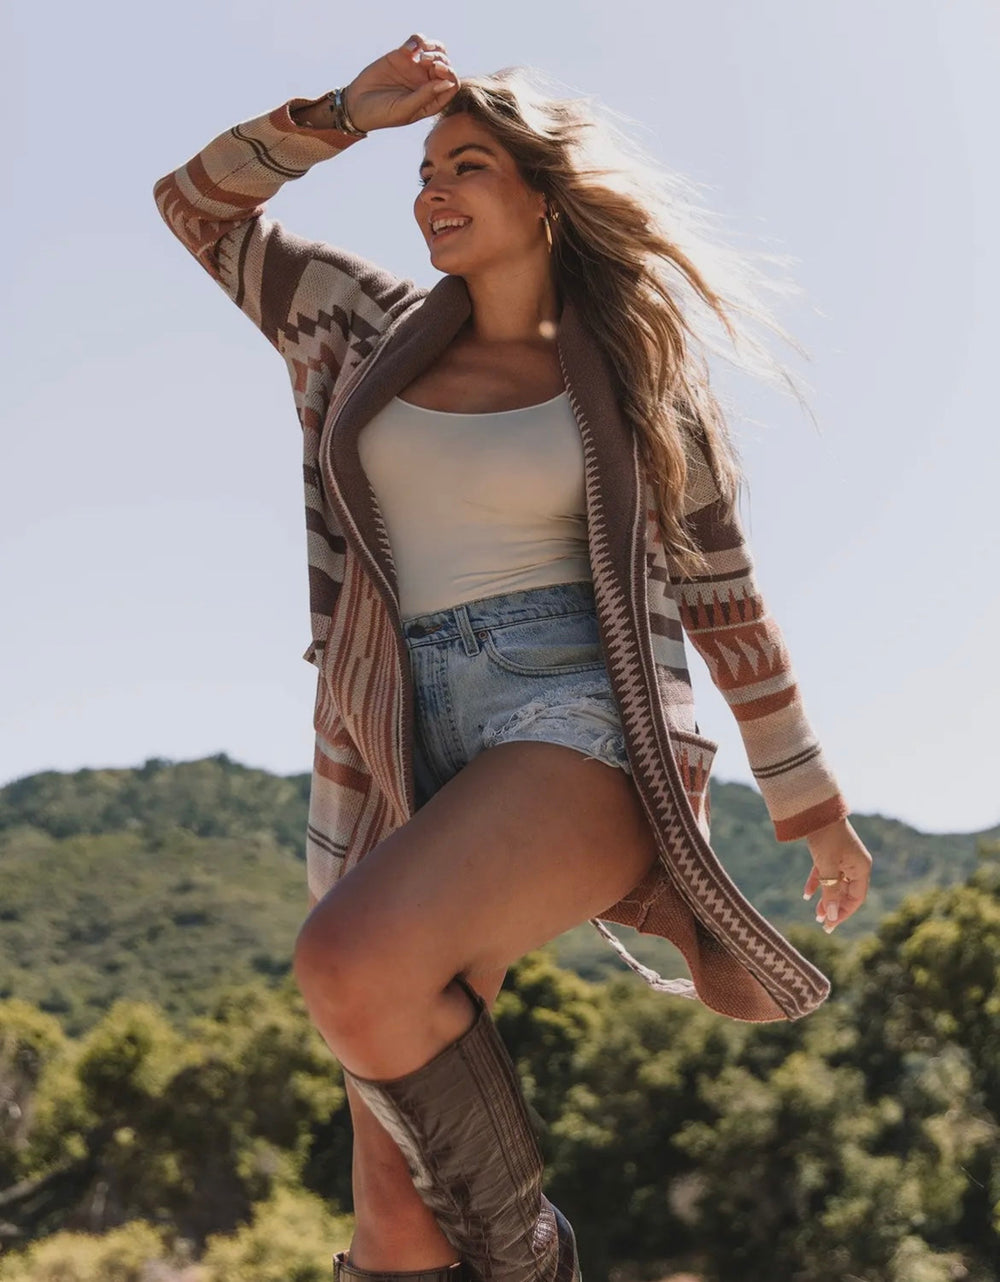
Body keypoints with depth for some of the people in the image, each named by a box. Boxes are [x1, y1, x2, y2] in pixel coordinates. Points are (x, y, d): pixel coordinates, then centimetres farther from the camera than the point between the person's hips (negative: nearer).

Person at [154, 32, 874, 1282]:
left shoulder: (644, 373, 9)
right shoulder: (377, 329, 18)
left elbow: (723, 597, 12)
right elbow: (198, 205, 22)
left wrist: (813, 806, 14)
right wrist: (348, 108, 12)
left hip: (586, 724, -4)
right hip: (413, 756, 4)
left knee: (350, 963, -33)